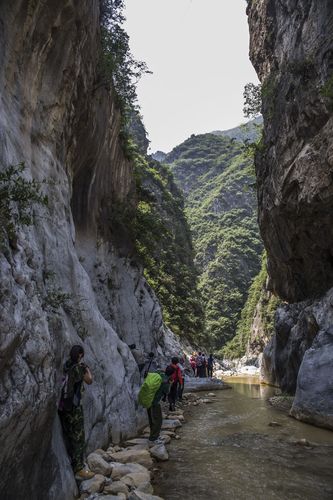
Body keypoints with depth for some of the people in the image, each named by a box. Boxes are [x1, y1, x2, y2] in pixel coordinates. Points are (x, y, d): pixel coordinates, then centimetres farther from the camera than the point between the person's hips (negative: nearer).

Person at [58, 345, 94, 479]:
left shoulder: (65, 366, 3)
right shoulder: (80, 367, -15)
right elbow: (89, 381, 0)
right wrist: (87, 369, 14)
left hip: (62, 405, 7)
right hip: (73, 406, -7)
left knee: (67, 436, 20)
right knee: (78, 437, 1)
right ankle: (79, 469, 4)